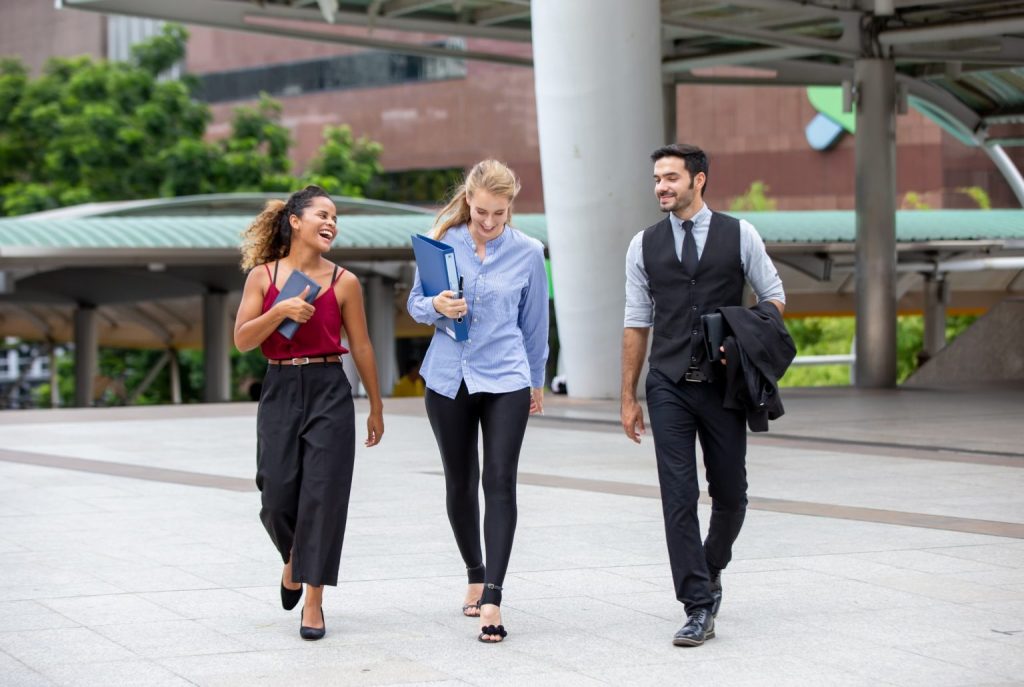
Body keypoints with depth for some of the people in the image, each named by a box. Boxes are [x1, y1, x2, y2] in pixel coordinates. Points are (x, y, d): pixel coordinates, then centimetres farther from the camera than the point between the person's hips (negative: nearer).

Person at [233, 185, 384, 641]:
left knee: (322, 495, -5)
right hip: (280, 392, 1)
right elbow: (242, 340, -2)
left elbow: (361, 348, 9)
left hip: (329, 392, 0)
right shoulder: (263, 276, 3)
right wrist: (280, 311, -18)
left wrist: (376, 407, 13)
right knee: (277, 497, 0)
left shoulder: (343, 282, 2)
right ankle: (293, 558, 34)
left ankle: (313, 600, 3)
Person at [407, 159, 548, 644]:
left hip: (505, 379, -2)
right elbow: (415, 303, 7)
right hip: (449, 379, 2)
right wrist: (436, 306, -16)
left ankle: (492, 599, -16)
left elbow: (534, 323, 11)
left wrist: (537, 381, 19)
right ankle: (475, 576, 32)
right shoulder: (442, 241, 0)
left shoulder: (527, 252, 0)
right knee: (460, 483, 12)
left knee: (500, 483, -12)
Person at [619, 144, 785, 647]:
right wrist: (628, 397, 8)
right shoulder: (644, 245, 7)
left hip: (723, 384, 0)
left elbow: (774, 297, 9)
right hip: (668, 385, 0)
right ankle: (698, 606, -3)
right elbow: (636, 323, 10)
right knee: (679, 496, -6)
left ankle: (710, 570, 36)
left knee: (730, 493, 8)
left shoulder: (739, 235, 2)